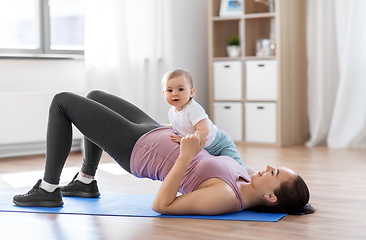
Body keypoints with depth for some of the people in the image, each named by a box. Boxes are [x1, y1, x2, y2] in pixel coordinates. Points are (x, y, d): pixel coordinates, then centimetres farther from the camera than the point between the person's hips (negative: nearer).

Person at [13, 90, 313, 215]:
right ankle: (86, 181, 37)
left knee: (62, 101, -1)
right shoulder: (246, 182, -8)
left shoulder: (226, 198, -32)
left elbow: (161, 205, -31)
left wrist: (185, 156, -34)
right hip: (158, 134, 8)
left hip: (135, 148, -8)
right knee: (94, 97, 26)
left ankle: (48, 189, 12)